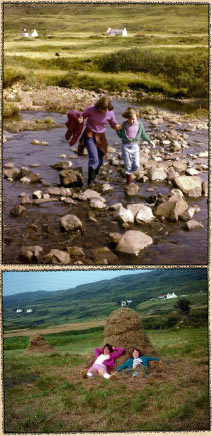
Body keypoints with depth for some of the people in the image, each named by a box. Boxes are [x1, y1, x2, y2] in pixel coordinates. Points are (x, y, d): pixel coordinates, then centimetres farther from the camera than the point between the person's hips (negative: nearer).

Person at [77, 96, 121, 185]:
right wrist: (80, 119, -22)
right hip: (89, 135, -3)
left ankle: (94, 176, 38)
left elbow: (113, 124, 7)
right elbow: (82, 115, 1)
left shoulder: (110, 113, -9)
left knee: (99, 161, 10)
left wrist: (117, 126, -17)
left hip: (101, 137, 4)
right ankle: (90, 181, -10)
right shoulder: (91, 109, -15)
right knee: (94, 159, -20)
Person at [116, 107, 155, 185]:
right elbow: (120, 135, 5)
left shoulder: (139, 124, 0)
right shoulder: (125, 124, -3)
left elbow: (143, 134, 12)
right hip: (126, 146, -2)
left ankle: (129, 172, 28)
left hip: (135, 146, 2)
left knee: (136, 165, -5)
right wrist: (117, 129, -13)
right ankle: (128, 183, 13)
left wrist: (150, 141, 9)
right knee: (128, 165, 0)